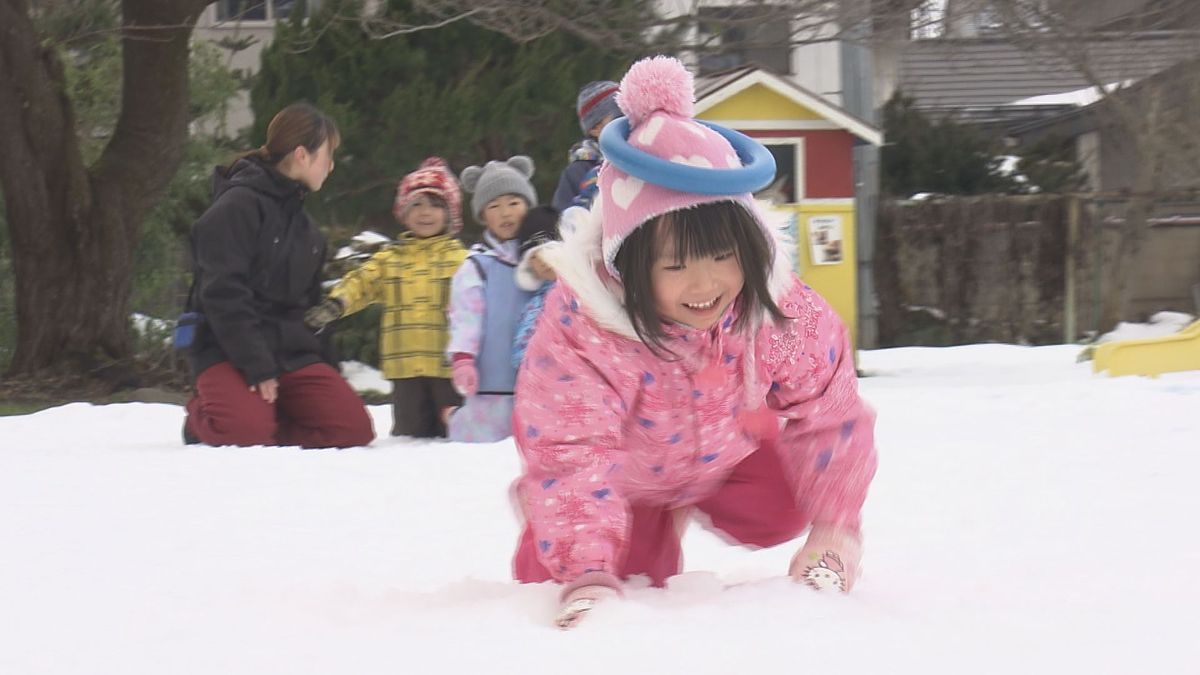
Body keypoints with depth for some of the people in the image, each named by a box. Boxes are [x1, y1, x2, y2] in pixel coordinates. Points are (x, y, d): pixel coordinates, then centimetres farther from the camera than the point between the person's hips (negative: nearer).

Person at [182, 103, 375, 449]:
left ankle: (267, 415, 4)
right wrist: (258, 368, -21)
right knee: (246, 433, -32)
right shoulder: (238, 206, -9)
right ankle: (202, 416, 2)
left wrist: (323, 368, 15)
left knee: (354, 428, -15)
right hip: (231, 352, -7)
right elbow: (223, 295, -16)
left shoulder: (306, 228, 19)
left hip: (293, 352, 7)